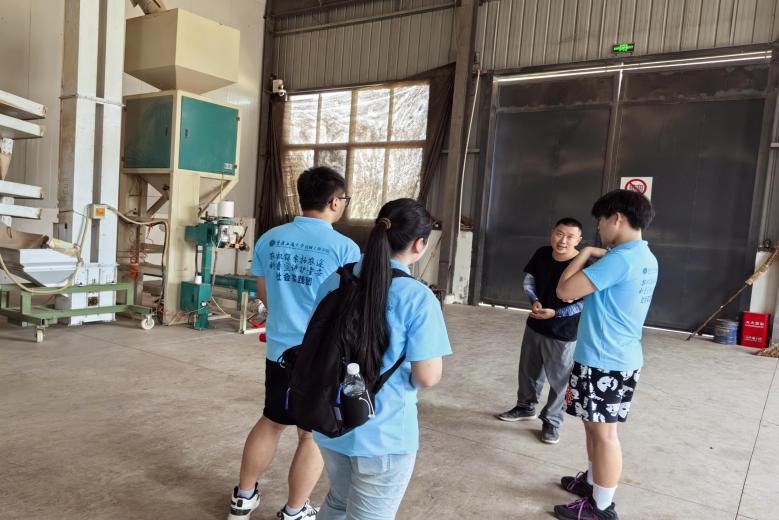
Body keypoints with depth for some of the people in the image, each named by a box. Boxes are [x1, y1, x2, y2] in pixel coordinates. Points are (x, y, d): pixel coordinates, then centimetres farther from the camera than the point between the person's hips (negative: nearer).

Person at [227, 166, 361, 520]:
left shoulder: (269, 239, 0)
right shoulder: (344, 247, -16)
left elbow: (263, 293, 11)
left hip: (280, 349, 5)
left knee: (271, 422, 23)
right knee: (313, 436, 13)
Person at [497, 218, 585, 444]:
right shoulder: (542, 254, -5)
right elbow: (528, 281, 9)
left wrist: (555, 313, -24)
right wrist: (534, 301, -10)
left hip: (563, 334, -6)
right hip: (534, 326, 6)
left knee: (559, 380, 7)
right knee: (528, 371, 21)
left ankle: (552, 422, 26)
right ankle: (526, 407, 43)